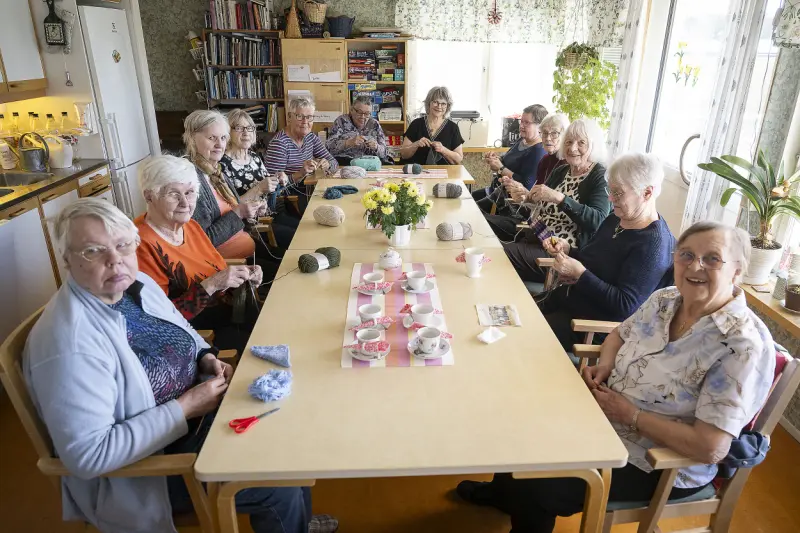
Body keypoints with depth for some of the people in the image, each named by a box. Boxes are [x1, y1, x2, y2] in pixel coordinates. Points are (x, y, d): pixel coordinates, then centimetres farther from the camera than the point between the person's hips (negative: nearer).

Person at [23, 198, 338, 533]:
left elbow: (182, 331, 14)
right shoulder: (70, 345, -29)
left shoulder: (138, 284, -4)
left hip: (193, 412, 8)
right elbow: (87, 455, -28)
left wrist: (206, 358, -6)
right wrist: (184, 408, -26)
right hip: (145, 466, -7)